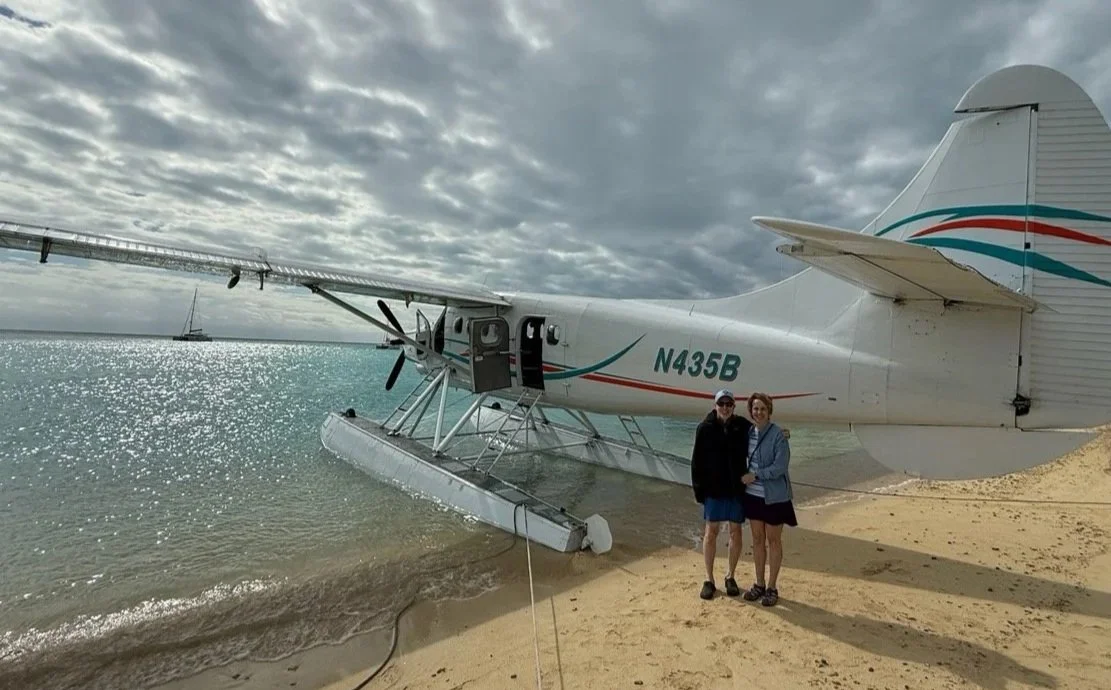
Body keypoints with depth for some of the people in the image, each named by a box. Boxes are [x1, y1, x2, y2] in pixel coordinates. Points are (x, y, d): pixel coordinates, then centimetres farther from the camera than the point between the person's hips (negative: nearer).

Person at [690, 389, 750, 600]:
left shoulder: (743, 426, -2)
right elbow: (697, 461, -4)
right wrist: (698, 488, -6)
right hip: (713, 488, -1)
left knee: (736, 532, 10)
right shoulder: (705, 428, -6)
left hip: (737, 488, 2)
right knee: (711, 532, 5)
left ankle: (730, 576, 28)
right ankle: (709, 579, 18)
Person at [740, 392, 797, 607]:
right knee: (757, 539, 14)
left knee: (773, 540, 8)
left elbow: (780, 467, -19)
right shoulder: (749, 432, 2)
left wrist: (754, 476, -17)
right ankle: (759, 584, 27)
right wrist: (745, 478, 4)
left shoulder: (778, 435, -16)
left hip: (774, 496, -5)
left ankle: (772, 588, 21)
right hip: (753, 494, 5)